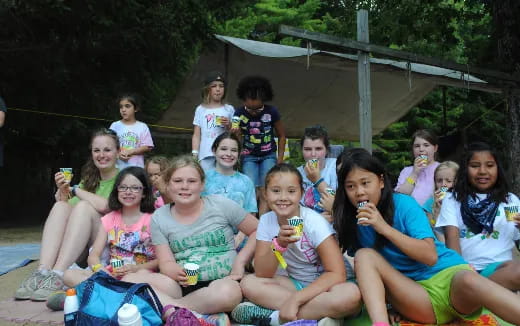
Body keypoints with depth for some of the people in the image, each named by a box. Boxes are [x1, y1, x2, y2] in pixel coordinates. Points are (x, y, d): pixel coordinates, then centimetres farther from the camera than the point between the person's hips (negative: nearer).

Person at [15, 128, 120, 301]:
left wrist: (74, 189, -8)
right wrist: (63, 191, -12)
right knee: (61, 206, -18)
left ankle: (58, 276, -36)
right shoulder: (88, 179, 17)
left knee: (84, 206, -27)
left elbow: (104, 206, -21)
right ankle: (42, 272, -31)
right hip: (80, 249, 5)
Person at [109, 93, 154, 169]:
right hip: (118, 168, 1)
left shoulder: (142, 127, 1)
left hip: (137, 168, -1)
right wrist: (118, 154, -15)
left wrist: (130, 152, -13)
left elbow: (147, 147, -3)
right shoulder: (115, 125, 6)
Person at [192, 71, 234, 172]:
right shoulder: (201, 110, 9)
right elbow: (196, 135, 9)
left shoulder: (229, 109, 9)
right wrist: (194, 155, 1)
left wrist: (229, 125, -8)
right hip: (206, 156, 0)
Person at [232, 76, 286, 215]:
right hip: (249, 157, 0)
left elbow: (281, 135, 3)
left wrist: (280, 158, 2)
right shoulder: (239, 114, -10)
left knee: (265, 193, -7)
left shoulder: (272, 112, -12)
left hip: (268, 156, 0)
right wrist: (234, 133, -25)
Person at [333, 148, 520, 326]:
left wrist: (385, 228, -23)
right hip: (415, 294, 3)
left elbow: (430, 256, -16)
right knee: (364, 255, -19)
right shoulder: (354, 221, 3)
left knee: (468, 281, -38)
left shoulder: (403, 203, -7)